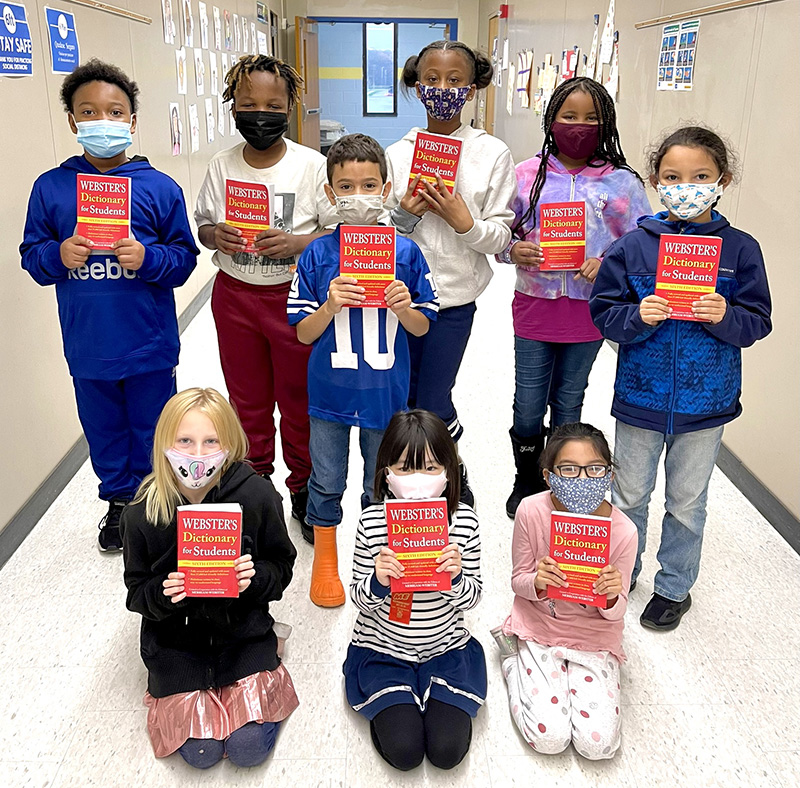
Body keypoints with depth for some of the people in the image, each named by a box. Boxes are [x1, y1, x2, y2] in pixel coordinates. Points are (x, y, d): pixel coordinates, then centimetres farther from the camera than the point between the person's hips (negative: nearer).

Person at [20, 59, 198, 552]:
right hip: (87, 345, 2)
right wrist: (57, 256, -16)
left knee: (151, 431, 12)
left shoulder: (159, 187, -5)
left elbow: (185, 258, -3)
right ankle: (119, 501, 38)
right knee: (103, 430, 17)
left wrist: (148, 258, -21)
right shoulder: (50, 188, 0)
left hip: (149, 344, -2)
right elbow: (32, 256, 5)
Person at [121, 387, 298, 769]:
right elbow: (137, 592, -1)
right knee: (201, 753, -6)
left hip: (242, 628, 0)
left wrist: (254, 578, -24)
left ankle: (261, 675, 21)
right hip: (175, 638, 1)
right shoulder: (141, 513, -14)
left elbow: (281, 566, -3)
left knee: (249, 748, -8)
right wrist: (163, 594, -23)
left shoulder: (257, 495, -16)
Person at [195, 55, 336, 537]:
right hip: (234, 294, 3)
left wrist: (297, 243, -24)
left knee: (299, 398, 9)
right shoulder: (223, 166, 1)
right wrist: (216, 236, -14)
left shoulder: (312, 164, -8)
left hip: (294, 296, -3)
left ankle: (304, 487, 29)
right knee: (247, 398, 16)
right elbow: (203, 226, 8)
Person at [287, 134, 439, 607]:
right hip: (330, 390, 0)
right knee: (326, 483, 14)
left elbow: (422, 326, 0)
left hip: (385, 391, 0)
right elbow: (304, 333, -5)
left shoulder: (405, 252, -7)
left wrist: (404, 308, -21)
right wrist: (330, 306, -23)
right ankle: (325, 559, 37)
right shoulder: (317, 256, -7)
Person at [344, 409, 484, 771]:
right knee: (404, 752, -10)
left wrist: (457, 577, -28)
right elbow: (361, 601, -6)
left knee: (447, 751, -9)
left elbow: (471, 599, -5)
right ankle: (385, 707, 20)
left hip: (446, 649, 1)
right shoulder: (372, 522, -16)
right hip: (383, 650, -1)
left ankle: (448, 706, 22)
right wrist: (377, 582, -30)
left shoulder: (463, 520, -14)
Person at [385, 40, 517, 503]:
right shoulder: (396, 153, 3)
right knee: (405, 398, 12)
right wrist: (405, 214, -13)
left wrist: (463, 221, -21)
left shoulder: (493, 153, -4)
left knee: (432, 404, 1)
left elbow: (501, 238, -4)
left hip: (454, 296, -3)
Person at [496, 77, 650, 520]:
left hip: (588, 311, 0)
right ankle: (526, 482, 32)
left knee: (568, 404, 15)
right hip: (534, 305, 0)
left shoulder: (622, 183, -3)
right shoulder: (526, 174, -1)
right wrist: (514, 251, -16)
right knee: (528, 406, 9)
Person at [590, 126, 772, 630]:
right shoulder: (634, 245, -6)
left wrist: (725, 317, -22)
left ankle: (675, 588, 36)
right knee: (629, 496, 16)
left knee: (687, 502, 15)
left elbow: (758, 322, -3)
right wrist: (638, 316, -23)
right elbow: (604, 313, -4)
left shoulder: (740, 249, -5)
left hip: (706, 402, 0)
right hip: (640, 397, 0)